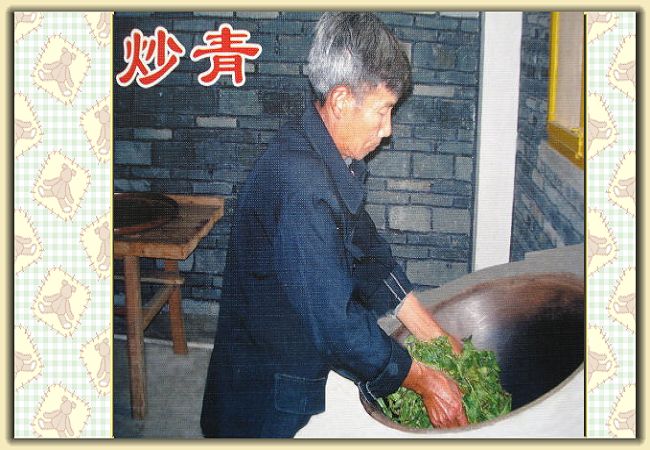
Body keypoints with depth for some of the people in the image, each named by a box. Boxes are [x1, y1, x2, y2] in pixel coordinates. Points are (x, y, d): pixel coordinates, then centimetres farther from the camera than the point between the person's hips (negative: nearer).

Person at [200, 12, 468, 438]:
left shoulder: (336, 162, 1)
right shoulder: (300, 183, -31)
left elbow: (369, 254, 8)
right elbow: (334, 319, -29)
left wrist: (434, 336, 5)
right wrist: (425, 381, -18)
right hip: (271, 403, -9)